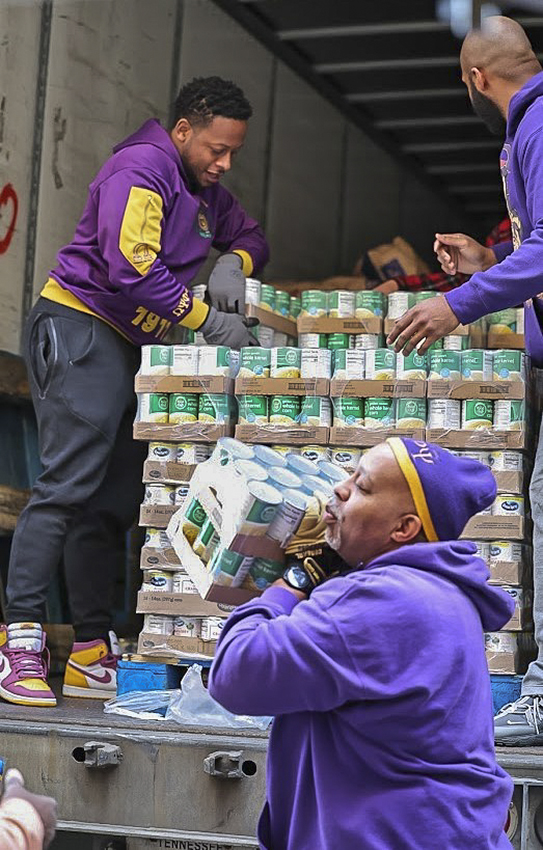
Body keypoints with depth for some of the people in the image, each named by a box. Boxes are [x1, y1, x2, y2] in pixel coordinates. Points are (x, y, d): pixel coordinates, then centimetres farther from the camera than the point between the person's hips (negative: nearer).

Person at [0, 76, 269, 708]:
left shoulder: (202, 190, 20)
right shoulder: (142, 169, -11)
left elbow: (250, 235, 31)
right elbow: (131, 265, -22)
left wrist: (233, 263, 6)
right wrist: (207, 319, -15)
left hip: (129, 347, 10)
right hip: (79, 329, -10)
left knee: (112, 503, 6)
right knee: (67, 484, -18)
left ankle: (92, 654, 9)